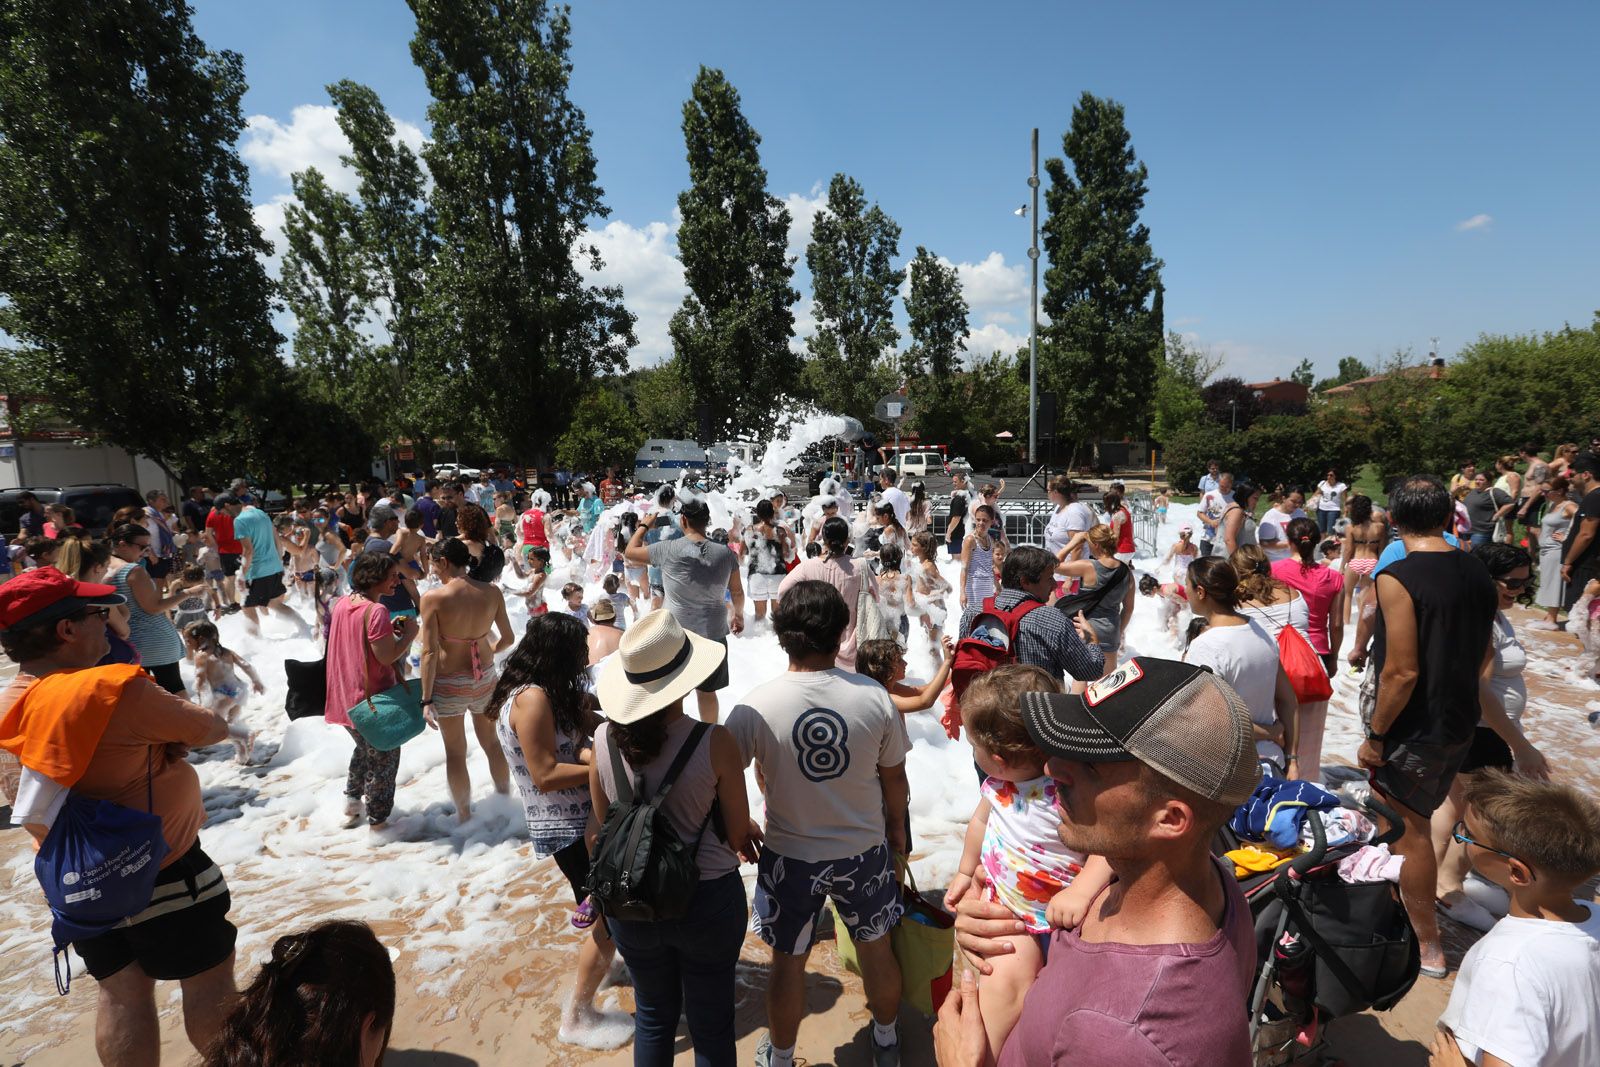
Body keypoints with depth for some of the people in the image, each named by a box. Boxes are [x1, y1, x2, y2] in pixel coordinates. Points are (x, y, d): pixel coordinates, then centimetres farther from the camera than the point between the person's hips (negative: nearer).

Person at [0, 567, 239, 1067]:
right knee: (209, 979, 10)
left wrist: (165, 737, -3)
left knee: (121, 990, 19)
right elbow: (210, 730, -16)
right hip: (161, 873, -7)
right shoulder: (113, 690, -28)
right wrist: (190, 714, 4)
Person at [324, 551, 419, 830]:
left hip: (346, 696, 8)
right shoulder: (376, 611, -24)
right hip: (373, 699, -8)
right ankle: (378, 820, 21)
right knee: (383, 758, 10)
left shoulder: (341, 604, 2)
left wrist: (388, 629, 6)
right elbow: (386, 656, -25)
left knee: (363, 747, 30)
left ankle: (352, 803, 38)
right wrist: (409, 634, -13)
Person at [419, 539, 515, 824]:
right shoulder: (492, 593, -8)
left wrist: (426, 700, -13)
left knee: (455, 753, 15)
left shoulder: (433, 597, -18)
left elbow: (430, 652, -18)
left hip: (449, 683, -3)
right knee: (492, 742, 23)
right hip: (485, 677, 3)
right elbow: (508, 638, 2)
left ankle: (464, 815, 29)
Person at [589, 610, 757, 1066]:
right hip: (708, 900, -3)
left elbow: (606, 824, 0)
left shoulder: (604, 738, -14)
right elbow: (739, 833, -13)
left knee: (653, 1016, 27)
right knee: (710, 1026, 21)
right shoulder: (714, 742, -24)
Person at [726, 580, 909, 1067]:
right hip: (864, 849, 2)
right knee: (876, 951, 25)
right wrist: (896, 826, 14)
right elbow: (895, 779, -5)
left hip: (790, 855, -1)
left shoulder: (755, 707, -22)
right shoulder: (874, 698, -19)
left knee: (788, 962, 21)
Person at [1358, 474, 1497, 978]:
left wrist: (1375, 735, -14)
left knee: (1410, 831, 7)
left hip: (1415, 730, -8)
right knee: (1413, 821, 25)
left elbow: (1402, 672, -25)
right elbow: (1482, 655, 12)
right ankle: (1408, 904, 44)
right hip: (1460, 723, 8)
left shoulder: (1397, 578, -23)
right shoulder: (1477, 572, 2)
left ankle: (1428, 947, 21)